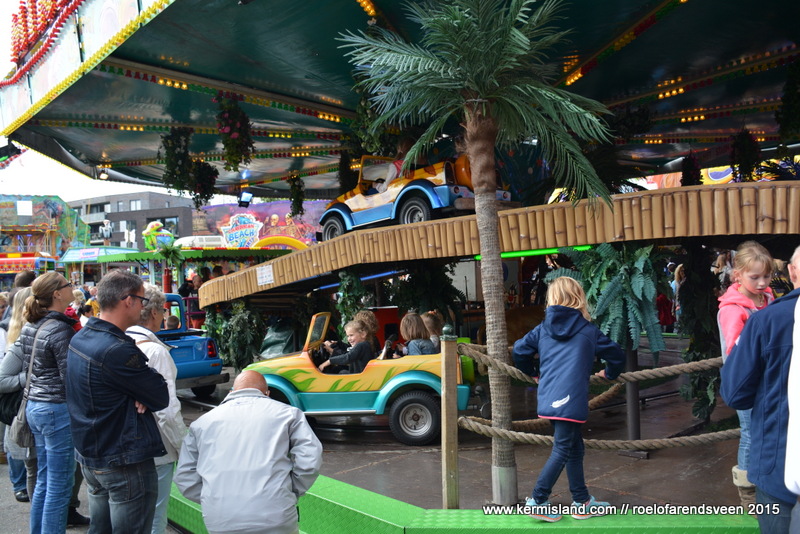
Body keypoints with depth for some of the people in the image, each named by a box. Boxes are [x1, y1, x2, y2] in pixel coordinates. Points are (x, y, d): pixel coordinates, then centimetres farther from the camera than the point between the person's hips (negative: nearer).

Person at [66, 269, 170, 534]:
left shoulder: (80, 338, 4)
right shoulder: (117, 351, -26)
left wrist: (137, 396, -11)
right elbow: (162, 398, -19)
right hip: (124, 463, -9)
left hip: (88, 454, 9)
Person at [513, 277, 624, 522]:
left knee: (575, 448, 17)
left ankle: (582, 502, 25)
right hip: (570, 400, -5)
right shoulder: (588, 331, 4)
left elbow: (519, 350, 13)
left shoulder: (542, 330, 11)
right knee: (562, 451, 1)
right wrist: (609, 373, 31)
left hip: (548, 398, 5)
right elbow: (616, 355, 11)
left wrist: (531, 373, 31)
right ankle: (538, 501, 1)